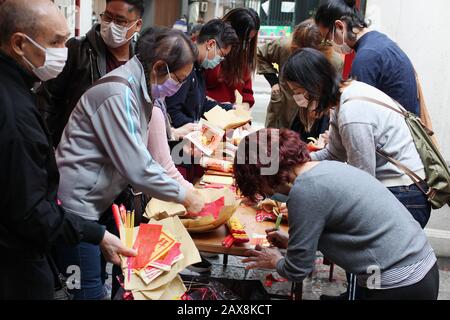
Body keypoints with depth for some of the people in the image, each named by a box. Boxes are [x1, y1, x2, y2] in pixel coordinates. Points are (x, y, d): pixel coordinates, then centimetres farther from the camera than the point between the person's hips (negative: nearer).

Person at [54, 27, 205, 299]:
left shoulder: (140, 90, 7)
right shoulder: (118, 95, -23)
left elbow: (140, 157, 14)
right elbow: (138, 169, -24)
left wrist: (180, 186, 6)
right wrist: (184, 196, -11)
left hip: (93, 200, 9)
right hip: (75, 205, -9)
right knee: (91, 291, -3)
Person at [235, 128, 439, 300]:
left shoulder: (305, 190, -18)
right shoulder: (326, 167, 8)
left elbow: (297, 271, -10)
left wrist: (276, 261, 11)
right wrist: (291, 242, 22)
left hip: (400, 287, -8)